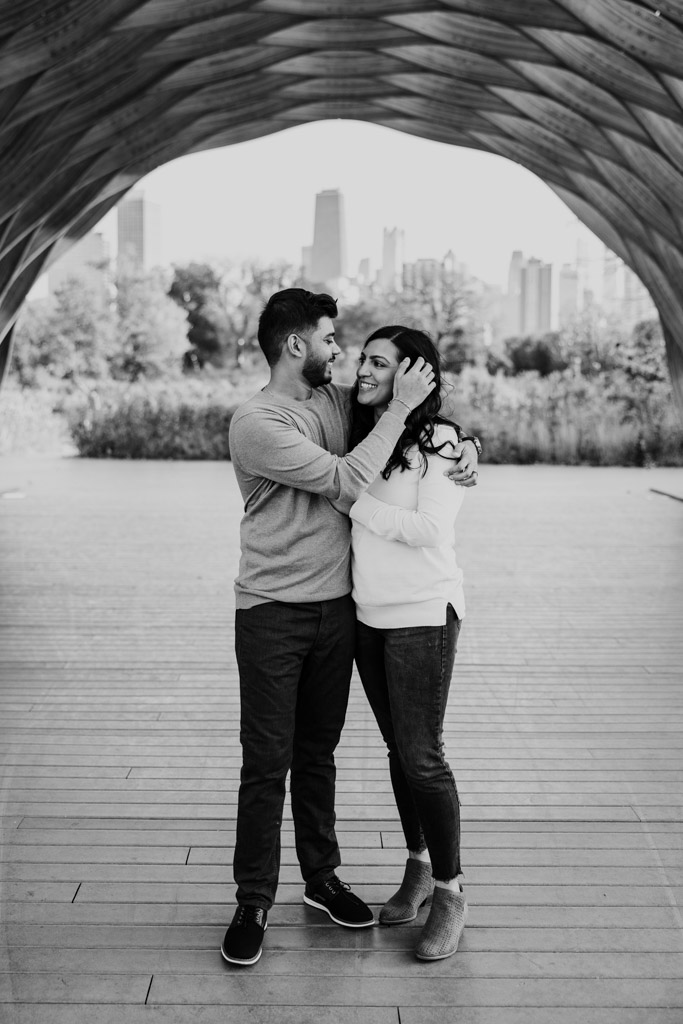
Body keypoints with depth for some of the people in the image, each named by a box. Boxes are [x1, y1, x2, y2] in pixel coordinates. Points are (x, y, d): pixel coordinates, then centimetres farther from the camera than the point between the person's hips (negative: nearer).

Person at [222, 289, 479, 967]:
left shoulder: (338, 401, 5)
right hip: (273, 613, -6)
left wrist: (464, 445, -4)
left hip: (337, 606, 6)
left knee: (318, 752, 17)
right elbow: (346, 483, -22)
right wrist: (399, 408, -18)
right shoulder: (256, 423, -16)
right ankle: (253, 904, 13)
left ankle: (321, 877, 30)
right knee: (267, 763, 1)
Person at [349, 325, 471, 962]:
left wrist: (353, 499, -15)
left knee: (421, 757, -4)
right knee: (398, 750, 15)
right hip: (368, 615, 6)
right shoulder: (359, 436, 8)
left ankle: (449, 892, 12)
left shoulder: (438, 441, -11)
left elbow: (428, 529, -18)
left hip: (423, 614, -6)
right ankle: (418, 867, 31)